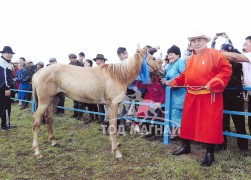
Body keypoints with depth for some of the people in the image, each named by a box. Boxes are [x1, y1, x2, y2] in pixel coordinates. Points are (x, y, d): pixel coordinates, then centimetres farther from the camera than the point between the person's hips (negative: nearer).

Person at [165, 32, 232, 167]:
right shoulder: (190, 58, 14)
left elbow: (226, 70, -12)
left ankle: (210, 153, 14)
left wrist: (213, 84, -21)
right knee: (188, 121, 13)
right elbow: (186, 75, 21)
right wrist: (173, 82, 13)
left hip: (209, 97, -6)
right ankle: (185, 146, 30)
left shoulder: (215, 54, -7)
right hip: (192, 96, 6)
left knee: (209, 124, -1)